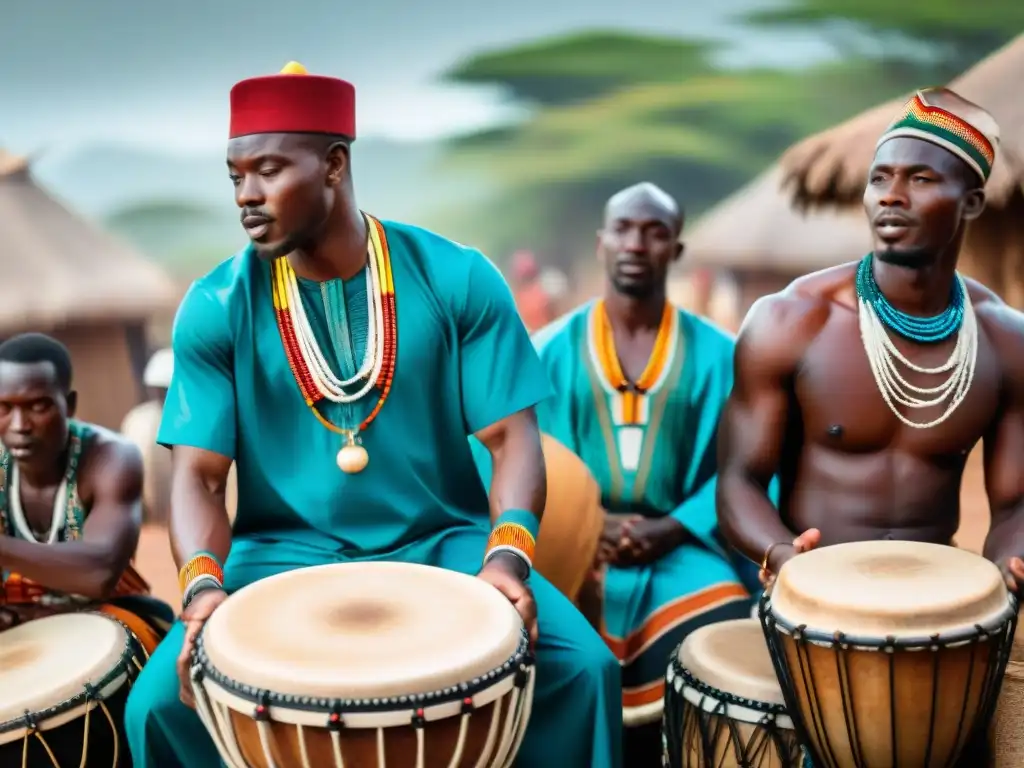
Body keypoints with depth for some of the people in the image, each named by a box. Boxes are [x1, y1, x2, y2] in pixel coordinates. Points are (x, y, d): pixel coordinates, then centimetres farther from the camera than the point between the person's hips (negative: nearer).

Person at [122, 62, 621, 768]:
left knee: (581, 668, -21)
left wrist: (508, 552, -25)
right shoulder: (215, 307, -5)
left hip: (441, 545, 0)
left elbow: (513, 437, -7)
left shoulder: (456, 279, -6)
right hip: (283, 554, 1)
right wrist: (205, 583, -25)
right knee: (163, 701, -21)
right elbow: (198, 474, -6)